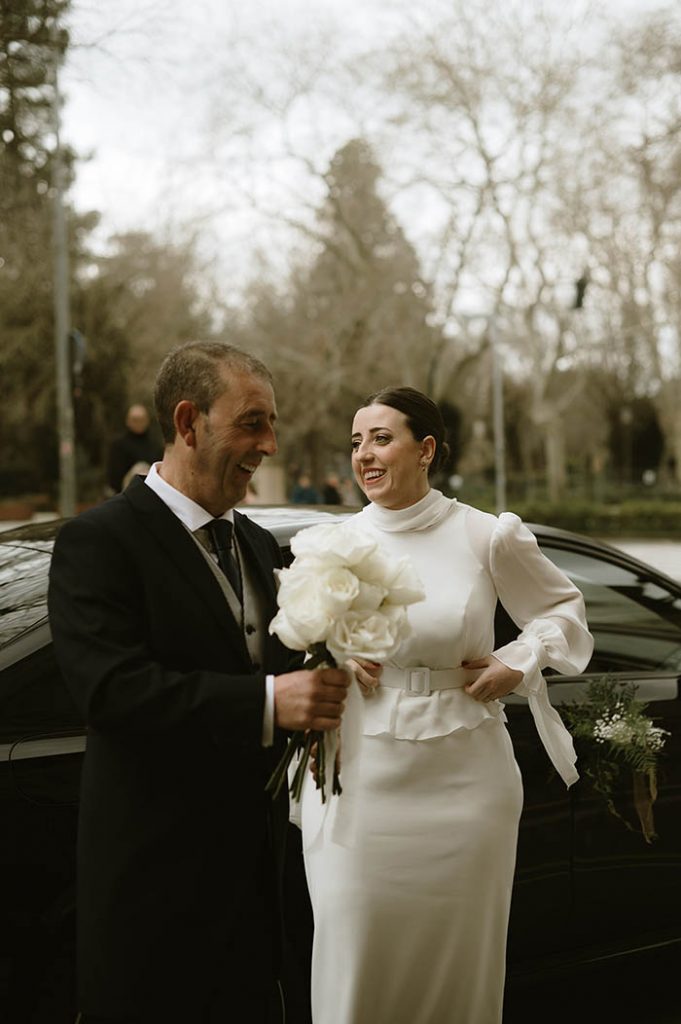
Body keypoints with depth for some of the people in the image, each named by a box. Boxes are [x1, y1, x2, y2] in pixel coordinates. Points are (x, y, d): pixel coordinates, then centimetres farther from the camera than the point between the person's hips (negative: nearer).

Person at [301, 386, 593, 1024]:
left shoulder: (486, 537, -2)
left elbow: (563, 606, 13)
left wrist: (518, 664, -3)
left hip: (463, 779, 0)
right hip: (360, 779, 1)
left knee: (460, 961, 10)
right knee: (356, 965, 2)